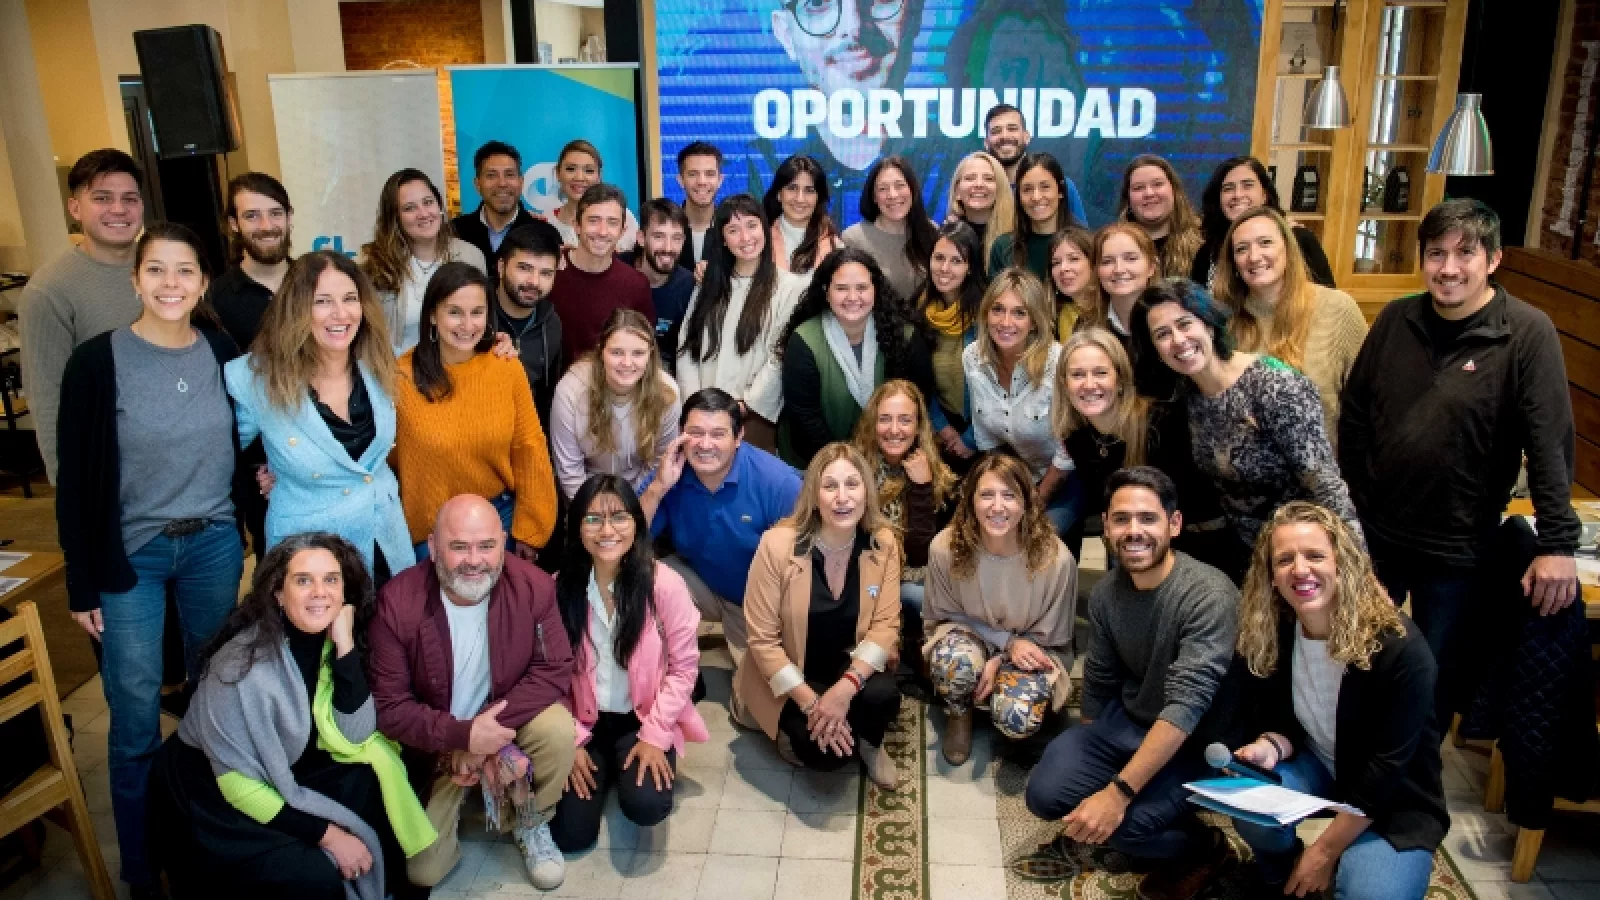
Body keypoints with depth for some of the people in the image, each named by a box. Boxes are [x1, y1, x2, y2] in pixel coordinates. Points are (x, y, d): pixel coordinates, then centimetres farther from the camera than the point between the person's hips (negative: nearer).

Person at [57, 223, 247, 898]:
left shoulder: (224, 352, -2)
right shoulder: (98, 361, -10)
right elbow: (75, 481, -6)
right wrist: (82, 585, -6)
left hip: (214, 545, 3)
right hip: (129, 555, -2)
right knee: (136, 721, 3)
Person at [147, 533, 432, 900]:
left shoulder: (327, 641, -10)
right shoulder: (242, 664, -28)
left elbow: (355, 736, -15)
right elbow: (238, 783, -23)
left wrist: (345, 645, -24)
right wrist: (326, 834, -21)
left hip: (284, 774, 6)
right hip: (215, 797, -6)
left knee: (375, 785, -16)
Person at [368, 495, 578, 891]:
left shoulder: (533, 585, -21)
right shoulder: (398, 602, -23)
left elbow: (554, 669, -17)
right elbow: (388, 706, -18)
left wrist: (488, 725, -28)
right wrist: (463, 736, -31)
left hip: (509, 717, 1)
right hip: (436, 741, 0)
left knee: (558, 729, -30)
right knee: (424, 871, -4)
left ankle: (530, 824, 0)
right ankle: (458, 797, 29)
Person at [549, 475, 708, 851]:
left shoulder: (664, 584, -16)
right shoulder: (560, 587, -9)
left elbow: (684, 666, -9)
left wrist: (655, 735, -14)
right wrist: (570, 741, -9)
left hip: (645, 719, -1)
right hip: (585, 721, 2)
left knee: (646, 806, -25)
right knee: (569, 834, -10)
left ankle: (626, 765, 10)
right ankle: (601, 769, 22)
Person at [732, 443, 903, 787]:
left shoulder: (883, 543, -12)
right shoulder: (777, 544, -22)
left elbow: (886, 624, -11)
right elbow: (762, 639, -17)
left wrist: (846, 687, -27)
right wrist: (810, 702, -22)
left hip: (848, 664, 3)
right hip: (788, 674, -3)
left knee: (883, 695, -29)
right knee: (826, 753, -24)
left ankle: (869, 745, 7)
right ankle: (794, 731, 12)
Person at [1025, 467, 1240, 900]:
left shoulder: (1209, 595, -27)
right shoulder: (1105, 592, -5)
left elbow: (1186, 705, -33)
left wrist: (1118, 791, -36)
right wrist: (1086, 756, 16)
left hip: (1195, 739, -6)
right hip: (1126, 719, 6)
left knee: (1120, 823, -27)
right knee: (1045, 794, -13)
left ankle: (1205, 847, 5)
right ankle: (1160, 808, 10)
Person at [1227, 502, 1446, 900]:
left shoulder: (1400, 648, -26)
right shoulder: (1269, 637, -11)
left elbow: (1388, 767, -22)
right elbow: (1281, 722, -1)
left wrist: (1325, 850, -20)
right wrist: (1269, 747, -27)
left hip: (1393, 801, -3)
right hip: (1318, 768, 4)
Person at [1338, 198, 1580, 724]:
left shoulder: (1527, 333, -14)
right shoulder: (1396, 319, -2)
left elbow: (1551, 443, -17)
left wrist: (1558, 543, -20)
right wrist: (1349, 494, 7)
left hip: (1458, 548, -3)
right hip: (1373, 529, 4)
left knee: (1435, 673, 14)